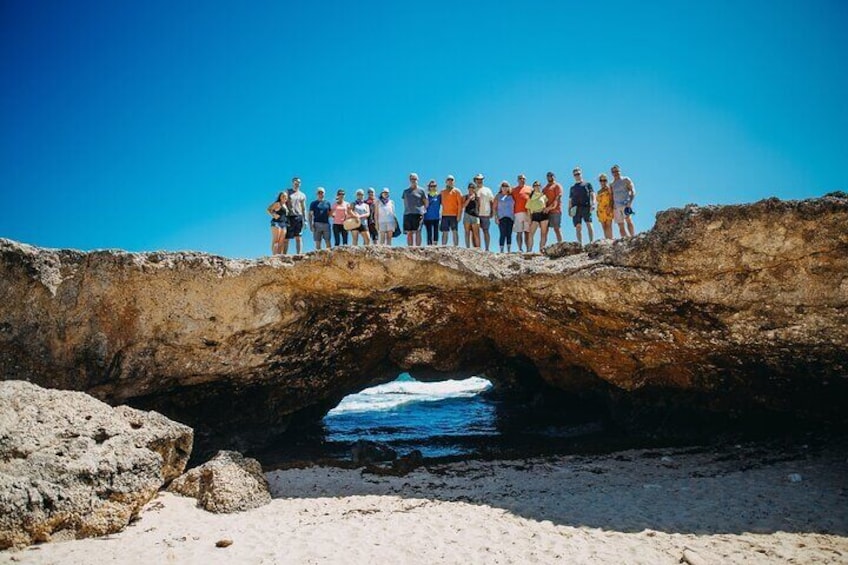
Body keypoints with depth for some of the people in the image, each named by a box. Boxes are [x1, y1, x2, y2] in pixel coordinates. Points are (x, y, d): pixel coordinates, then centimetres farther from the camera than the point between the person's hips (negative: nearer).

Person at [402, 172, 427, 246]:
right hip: (407, 214, 3)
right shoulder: (405, 191, 16)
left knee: (417, 232, -8)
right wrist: (405, 210, 11)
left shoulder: (421, 190, 6)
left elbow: (426, 202, 8)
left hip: (418, 214, -3)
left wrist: (423, 211, -1)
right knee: (409, 233, 2)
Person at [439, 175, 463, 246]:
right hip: (444, 215, 4)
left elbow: (460, 204, -3)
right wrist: (440, 215, 10)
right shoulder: (442, 192, 16)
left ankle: (456, 247, -2)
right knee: (444, 233, 3)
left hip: (454, 215, -3)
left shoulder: (457, 191, 4)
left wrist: (459, 215, -12)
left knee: (455, 232, -4)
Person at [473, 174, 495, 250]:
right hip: (475, 214, 1)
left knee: (485, 231, -1)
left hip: (485, 214, -1)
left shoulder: (487, 190, 13)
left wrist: (491, 212, 1)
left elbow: (491, 201, 10)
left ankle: (487, 248, 0)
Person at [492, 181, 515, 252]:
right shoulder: (498, 196, 5)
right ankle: (501, 251, -8)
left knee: (509, 234, 3)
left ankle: (509, 251, 8)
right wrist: (496, 217, -9)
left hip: (510, 217, 3)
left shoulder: (511, 196, 13)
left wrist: (514, 217, 7)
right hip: (501, 217, -3)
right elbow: (494, 207, 1)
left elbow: (514, 207, 15)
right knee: (502, 234, -10)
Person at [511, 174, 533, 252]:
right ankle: (520, 249, -6)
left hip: (528, 212, 2)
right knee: (519, 232, -5)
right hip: (518, 213, -2)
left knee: (527, 232, 1)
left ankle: (528, 249, 2)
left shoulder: (530, 189, 19)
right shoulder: (514, 189, 14)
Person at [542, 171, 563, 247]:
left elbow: (558, 198, -7)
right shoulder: (545, 187, 27)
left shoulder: (557, 186, 7)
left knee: (557, 229, -8)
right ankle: (542, 248, -4)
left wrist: (550, 207, -19)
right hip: (545, 211, 6)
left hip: (555, 210, -6)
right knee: (544, 230, -1)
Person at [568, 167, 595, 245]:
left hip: (586, 207, -3)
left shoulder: (587, 184, 20)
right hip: (576, 209, 3)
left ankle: (592, 242, -19)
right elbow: (570, 200, 24)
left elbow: (592, 194, 8)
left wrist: (593, 203, -9)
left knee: (589, 225, -15)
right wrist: (569, 209, 9)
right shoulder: (572, 187, 28)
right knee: (578, 227, -6)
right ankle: (580, 244, -7)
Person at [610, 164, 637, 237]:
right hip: (616, 206, 5)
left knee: (628, 220, -24)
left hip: (625, 204, -5)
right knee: (620, 226, 0)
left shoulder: (626, 180, 6)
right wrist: (612, 205, 7)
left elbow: (633, 191, 0)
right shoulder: (612, 184, 18)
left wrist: (630, 202, -14)